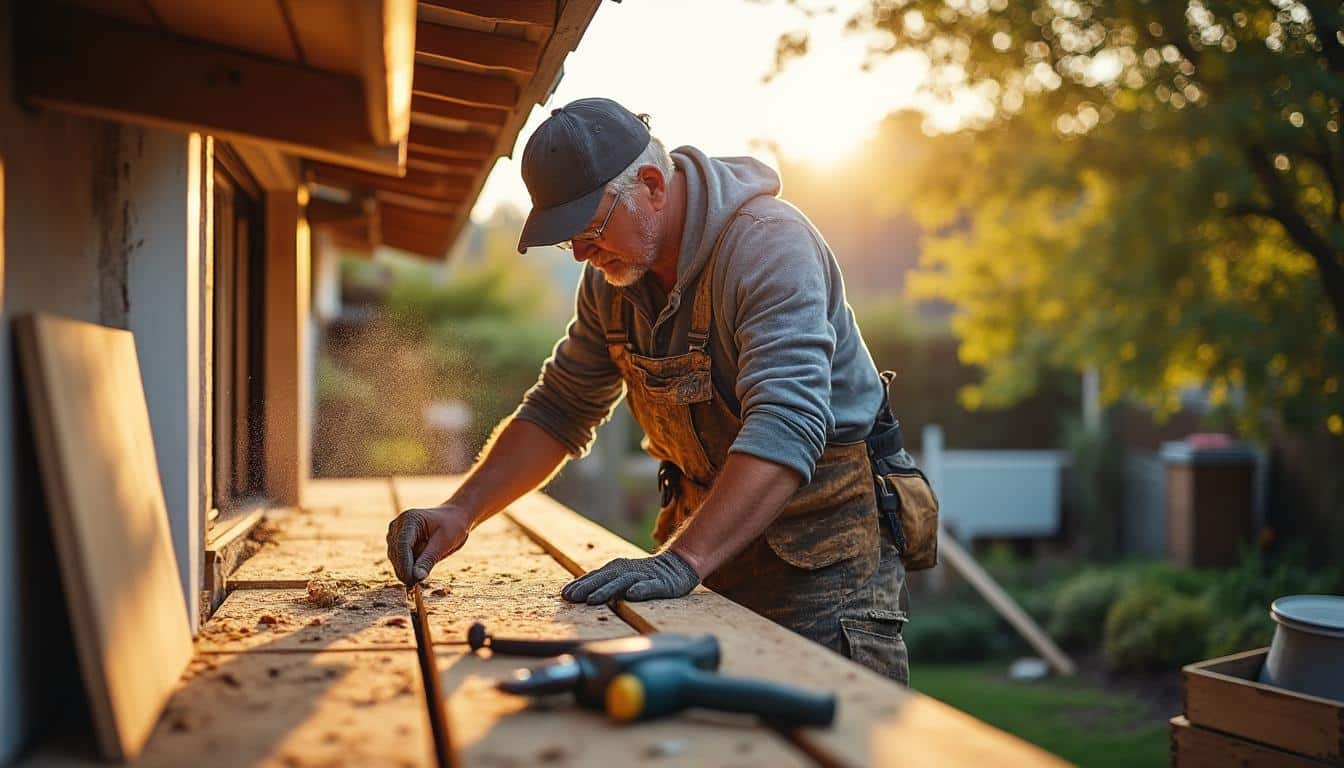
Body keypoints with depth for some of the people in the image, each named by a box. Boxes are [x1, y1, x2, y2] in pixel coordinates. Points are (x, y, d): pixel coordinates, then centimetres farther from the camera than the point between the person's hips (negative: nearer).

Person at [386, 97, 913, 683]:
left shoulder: (769, 244, -22)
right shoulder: (611, 273, 3)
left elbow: (786, 427, -35)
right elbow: (559, 411, 8)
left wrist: (683, 560, -43)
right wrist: (460, 512, -6)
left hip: (823, 540, -6)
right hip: (709, 532, 7)